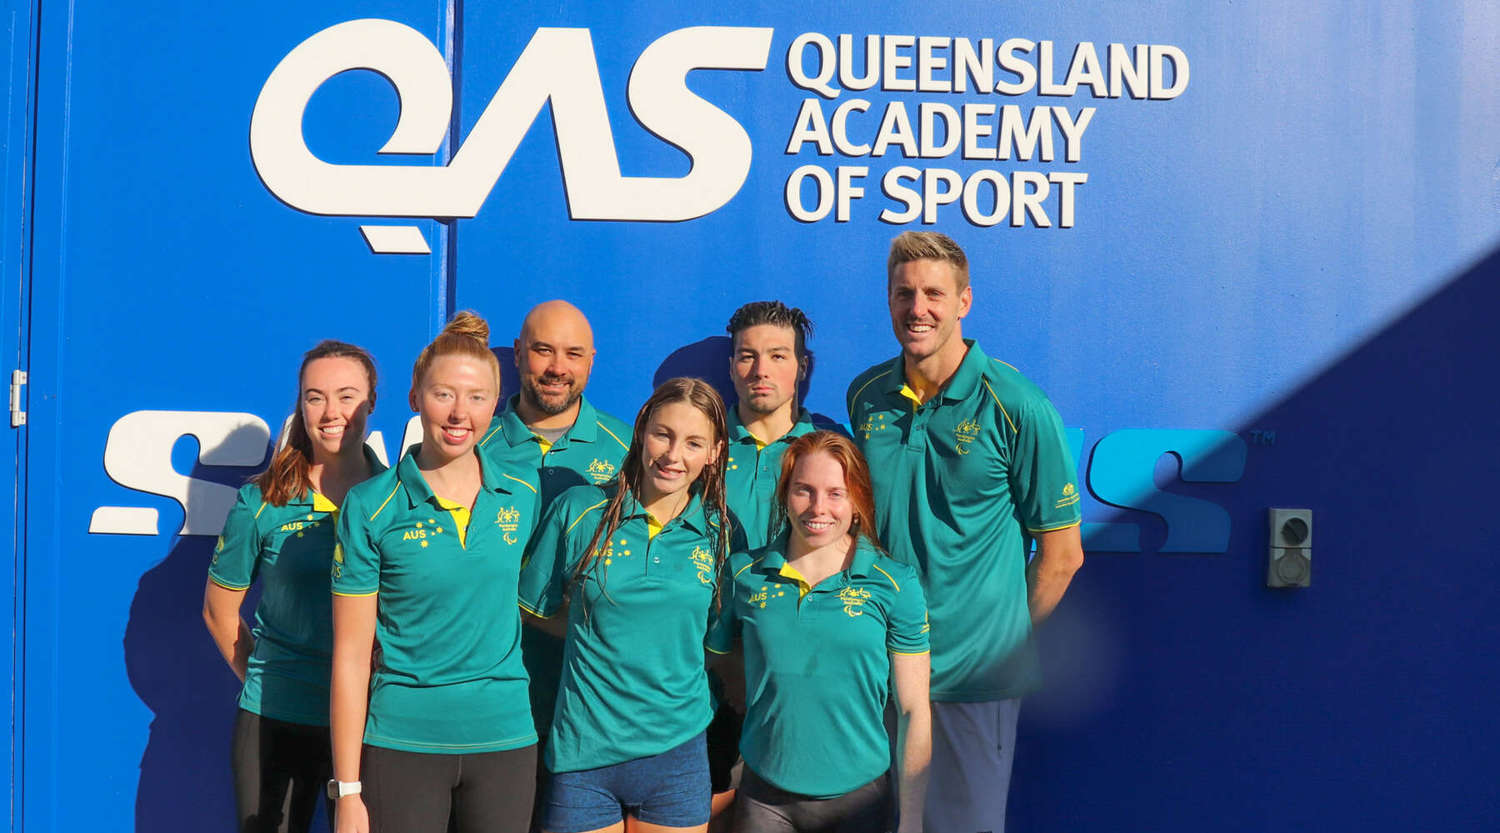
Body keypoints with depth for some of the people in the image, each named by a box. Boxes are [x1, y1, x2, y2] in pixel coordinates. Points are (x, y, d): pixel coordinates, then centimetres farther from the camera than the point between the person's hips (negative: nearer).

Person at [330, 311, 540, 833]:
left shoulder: (525, 494, 1)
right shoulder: (371, 507, -6)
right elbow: (351, 655, -5)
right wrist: (348, 790, -6)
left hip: (505, 737, 3)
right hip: (402, 745, -2)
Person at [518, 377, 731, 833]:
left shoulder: (716, 530, 1)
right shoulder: (579, 510, -3)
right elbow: (533, 609, 6)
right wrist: (602, 639, 1)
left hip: (677, 751, 1)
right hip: (583, 756, -1)